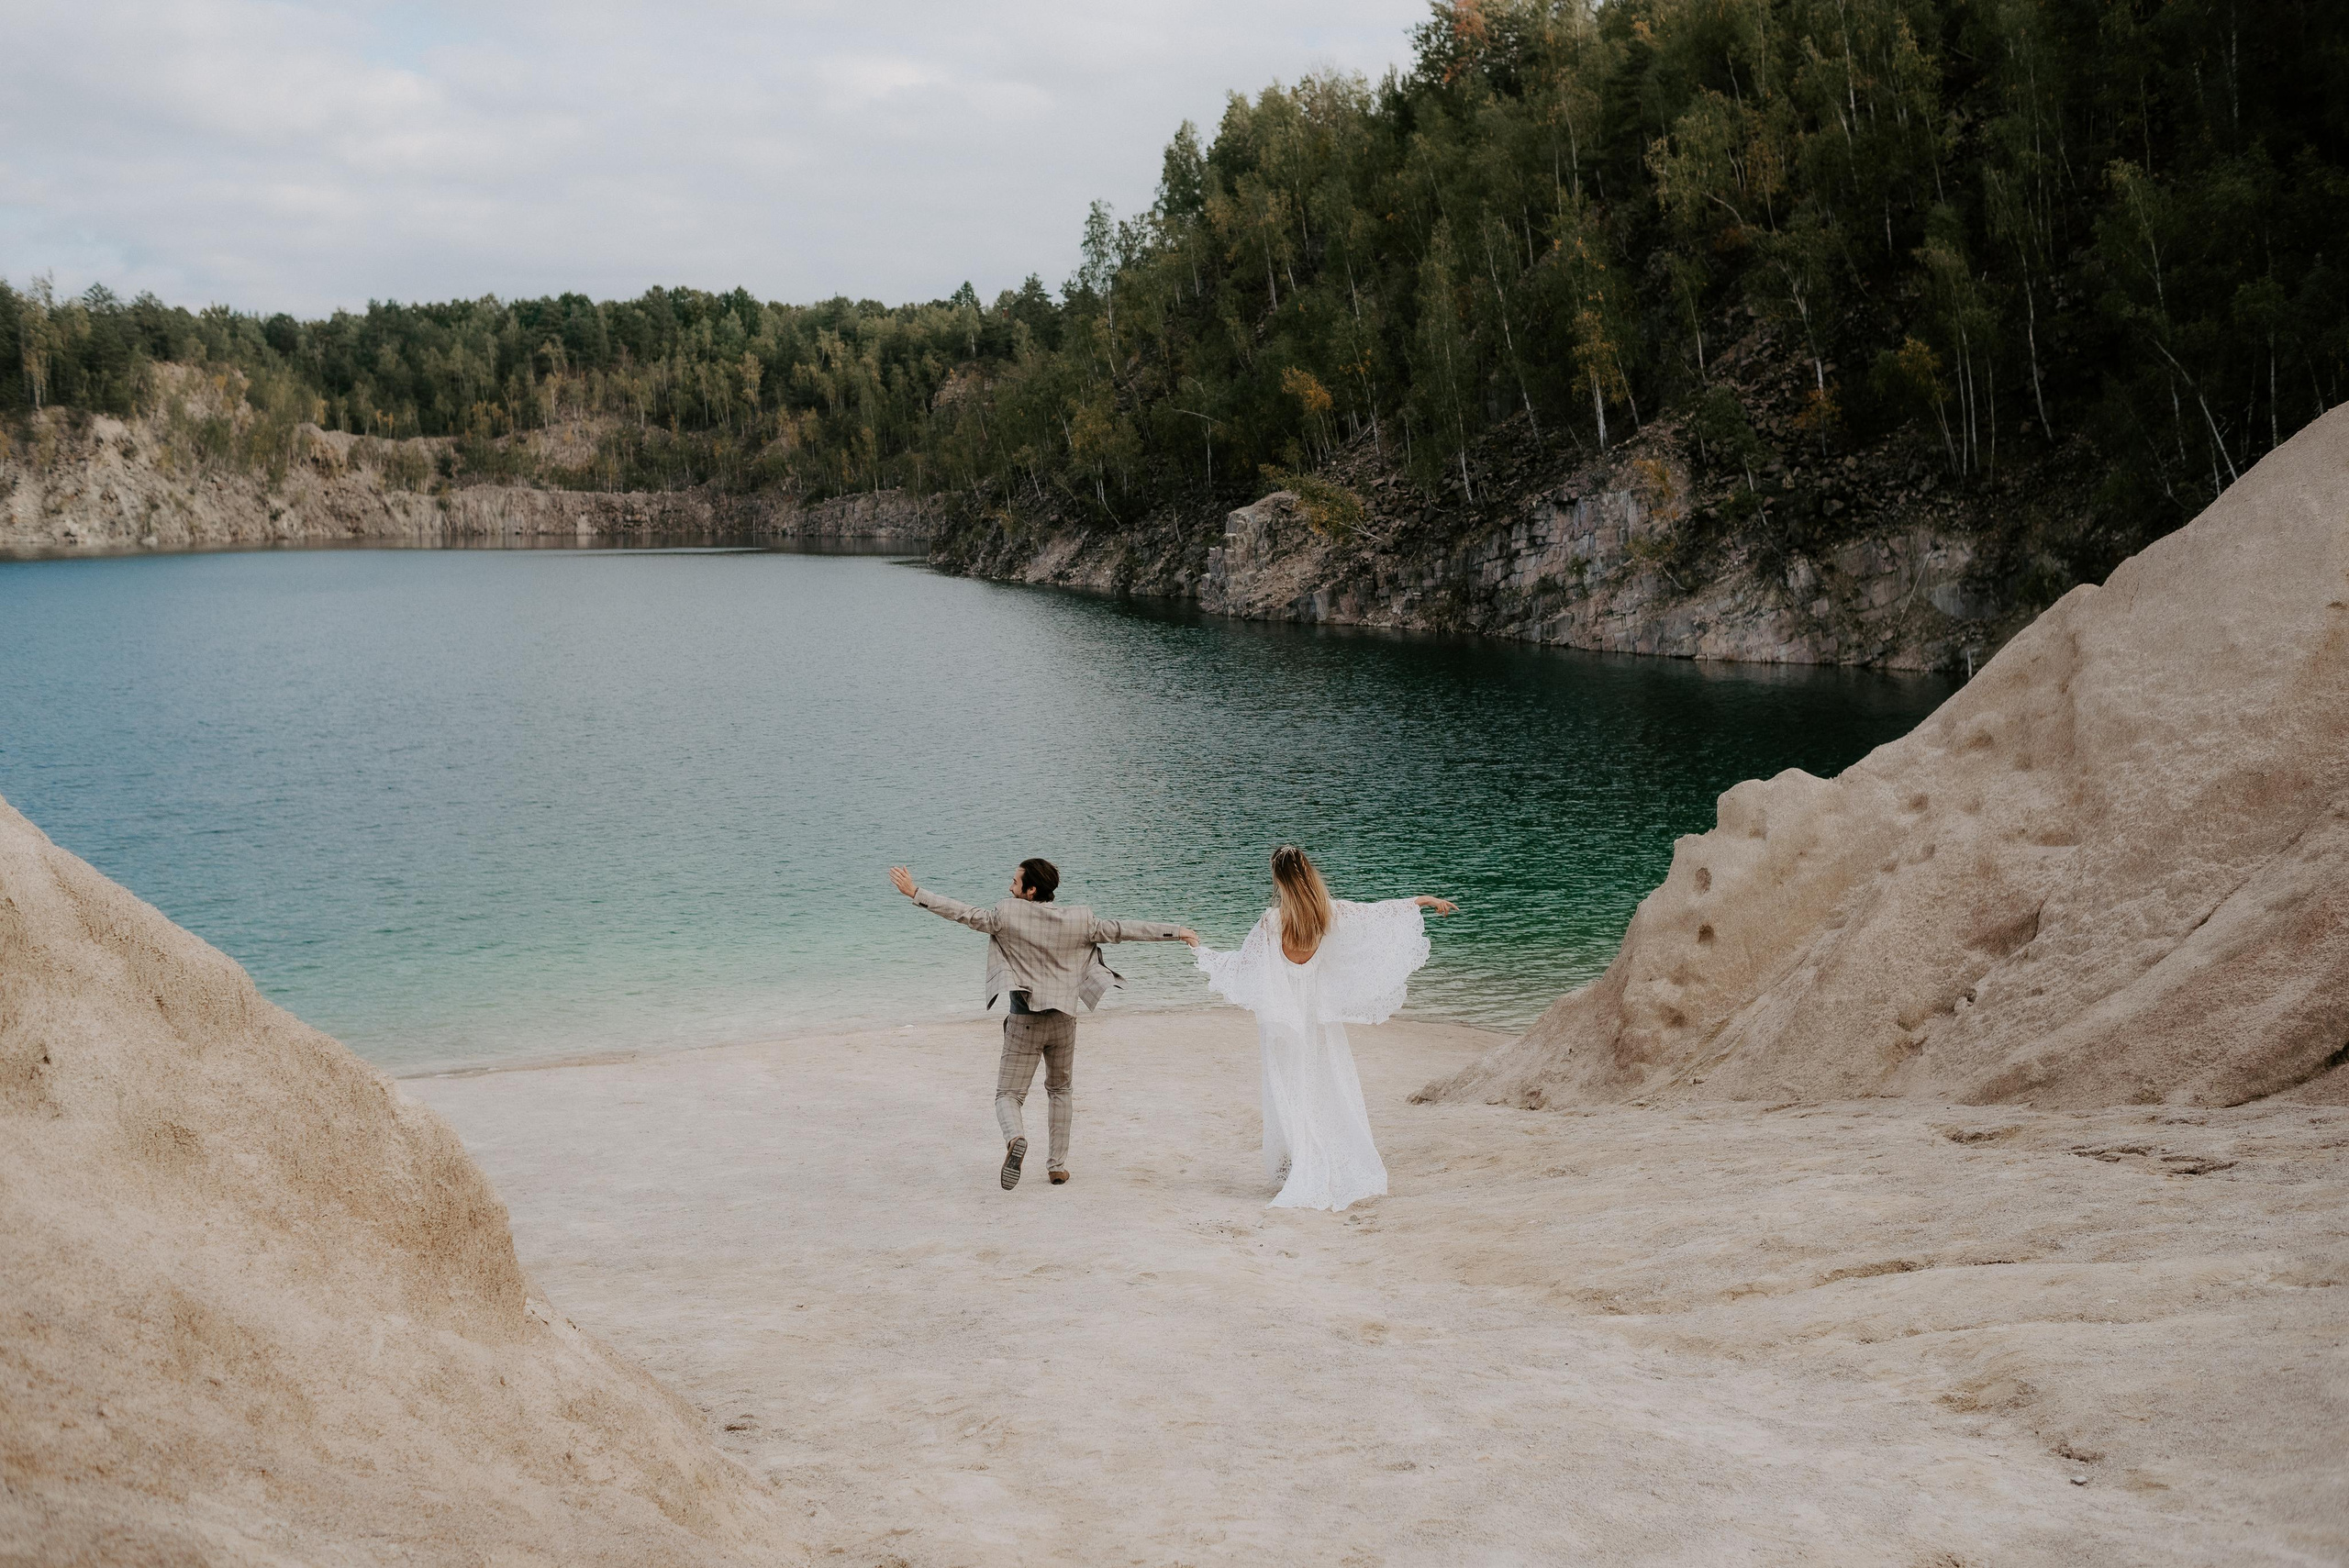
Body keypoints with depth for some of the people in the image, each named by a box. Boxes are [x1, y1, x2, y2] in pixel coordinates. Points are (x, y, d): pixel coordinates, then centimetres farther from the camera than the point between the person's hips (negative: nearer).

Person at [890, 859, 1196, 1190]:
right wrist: (1176, 932, 11)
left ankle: (1015, 1138, -29)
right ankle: (1058, 1165, 22)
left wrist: (915, 893, -1)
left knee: (1008, 1094, 2)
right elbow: (1123, 929, 1)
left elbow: (963, 913, -8)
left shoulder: (1009, 915, -10)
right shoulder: (1079, 920, -4)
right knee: (1061, 1091, 22)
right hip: (1063, 1021, 3)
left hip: (1024, 1022, -3)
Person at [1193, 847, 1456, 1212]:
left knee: (1293, 1095, 5)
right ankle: (1351, 1172, 14)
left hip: (1285, 1021, -3)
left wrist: (1201, 950, 2)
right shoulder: (1333, 913, -6)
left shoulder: (1273, 922, -15)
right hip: (1323, 1013, 3)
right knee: (1334, 1090, 12)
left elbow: (1240, 962, -11)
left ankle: (1308, 1180, 4)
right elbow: (1380, 913, 4)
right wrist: (1426, 900, 15)